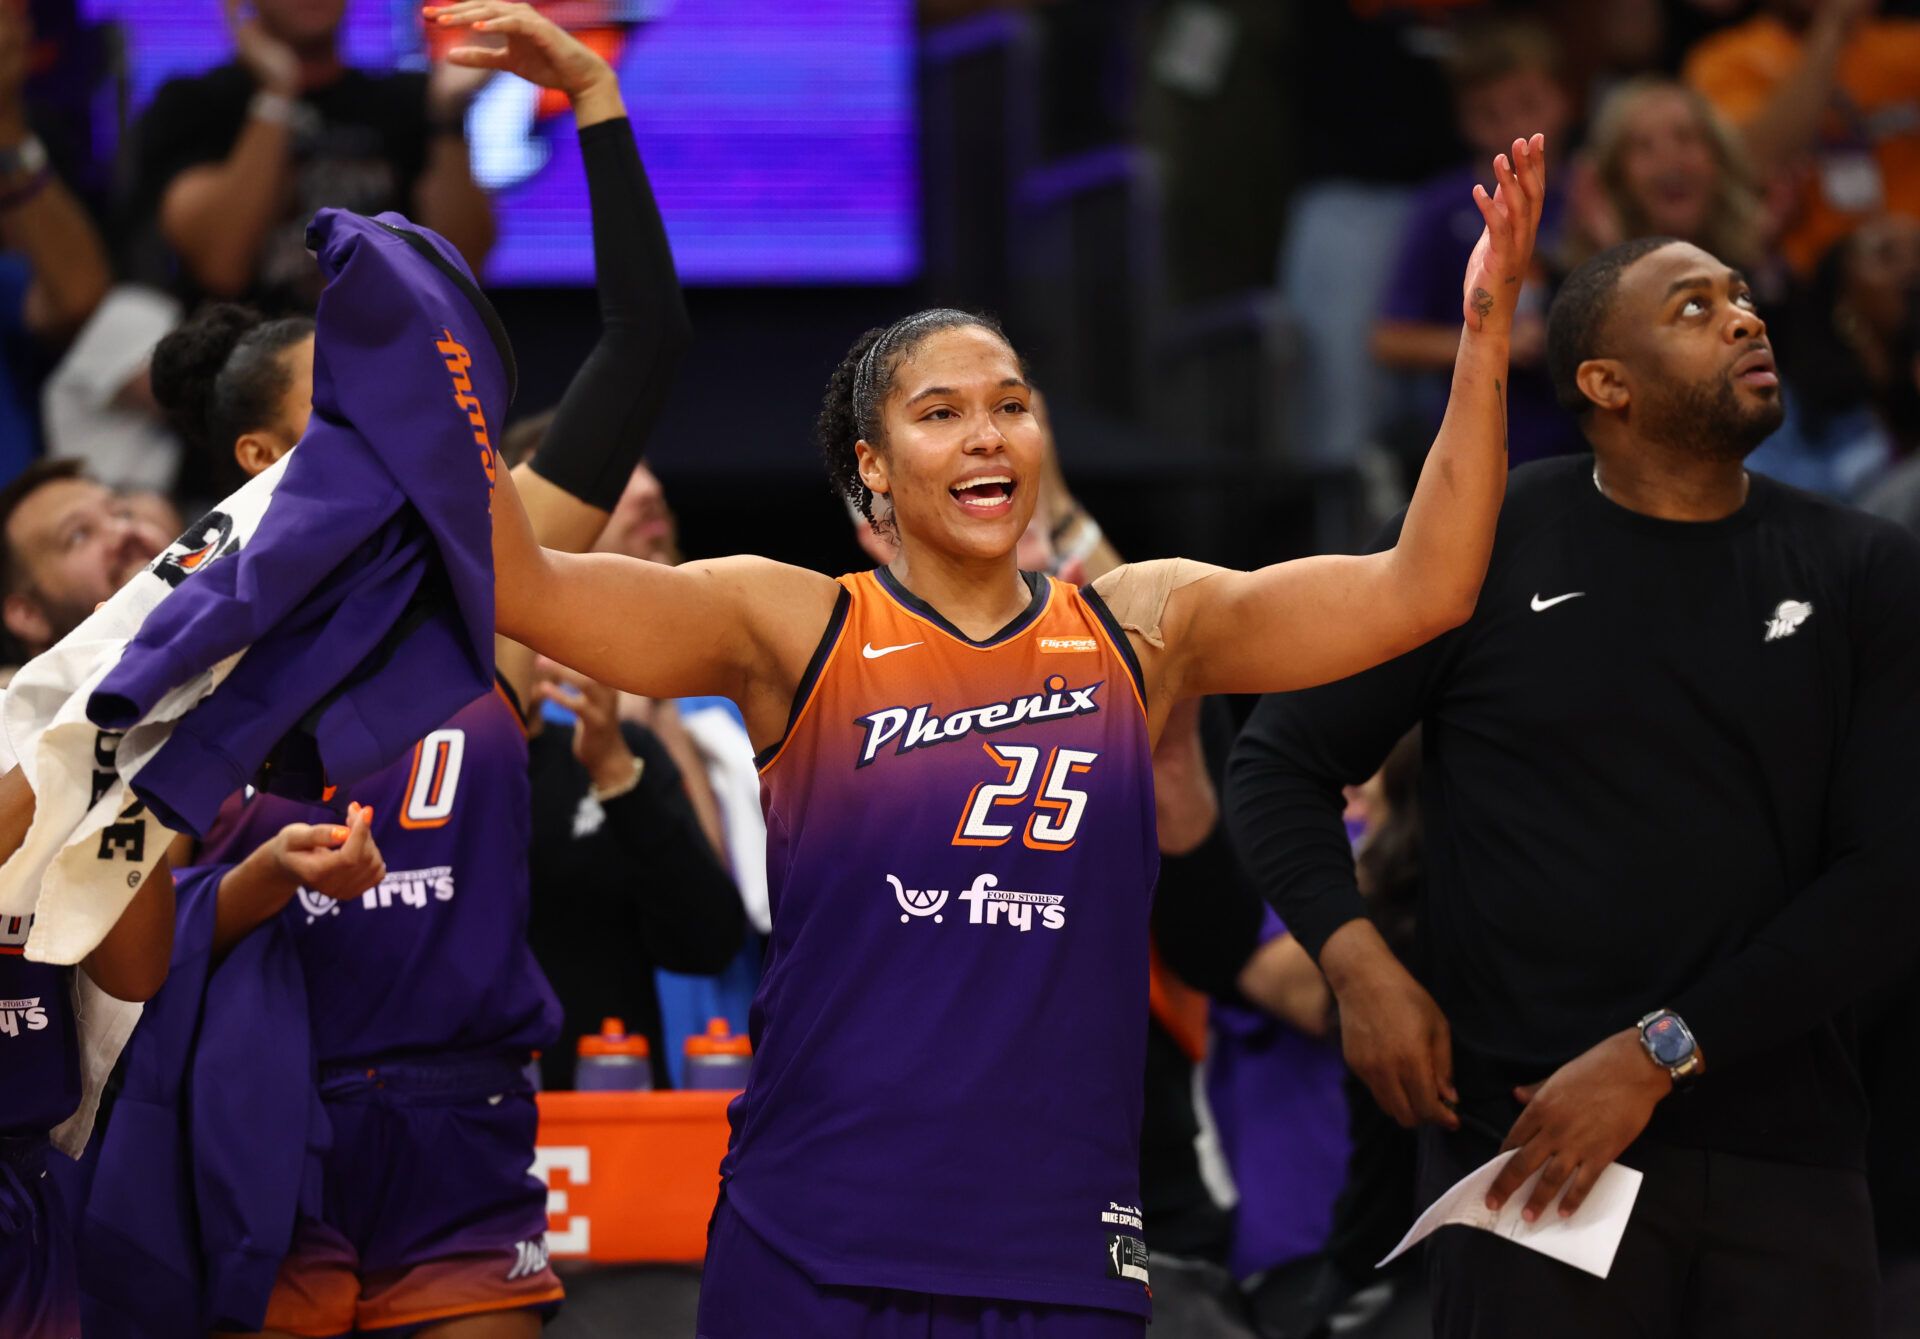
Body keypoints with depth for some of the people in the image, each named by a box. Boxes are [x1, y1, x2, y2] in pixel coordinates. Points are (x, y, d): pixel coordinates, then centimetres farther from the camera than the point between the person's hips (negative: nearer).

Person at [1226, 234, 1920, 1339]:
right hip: (1525, 1138, -2)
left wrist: (1659, 1055, -11)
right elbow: (1282, 761, 8)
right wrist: (1358, 963, -10)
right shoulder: (1483, 547, 3)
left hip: (1792, 1164, 2)